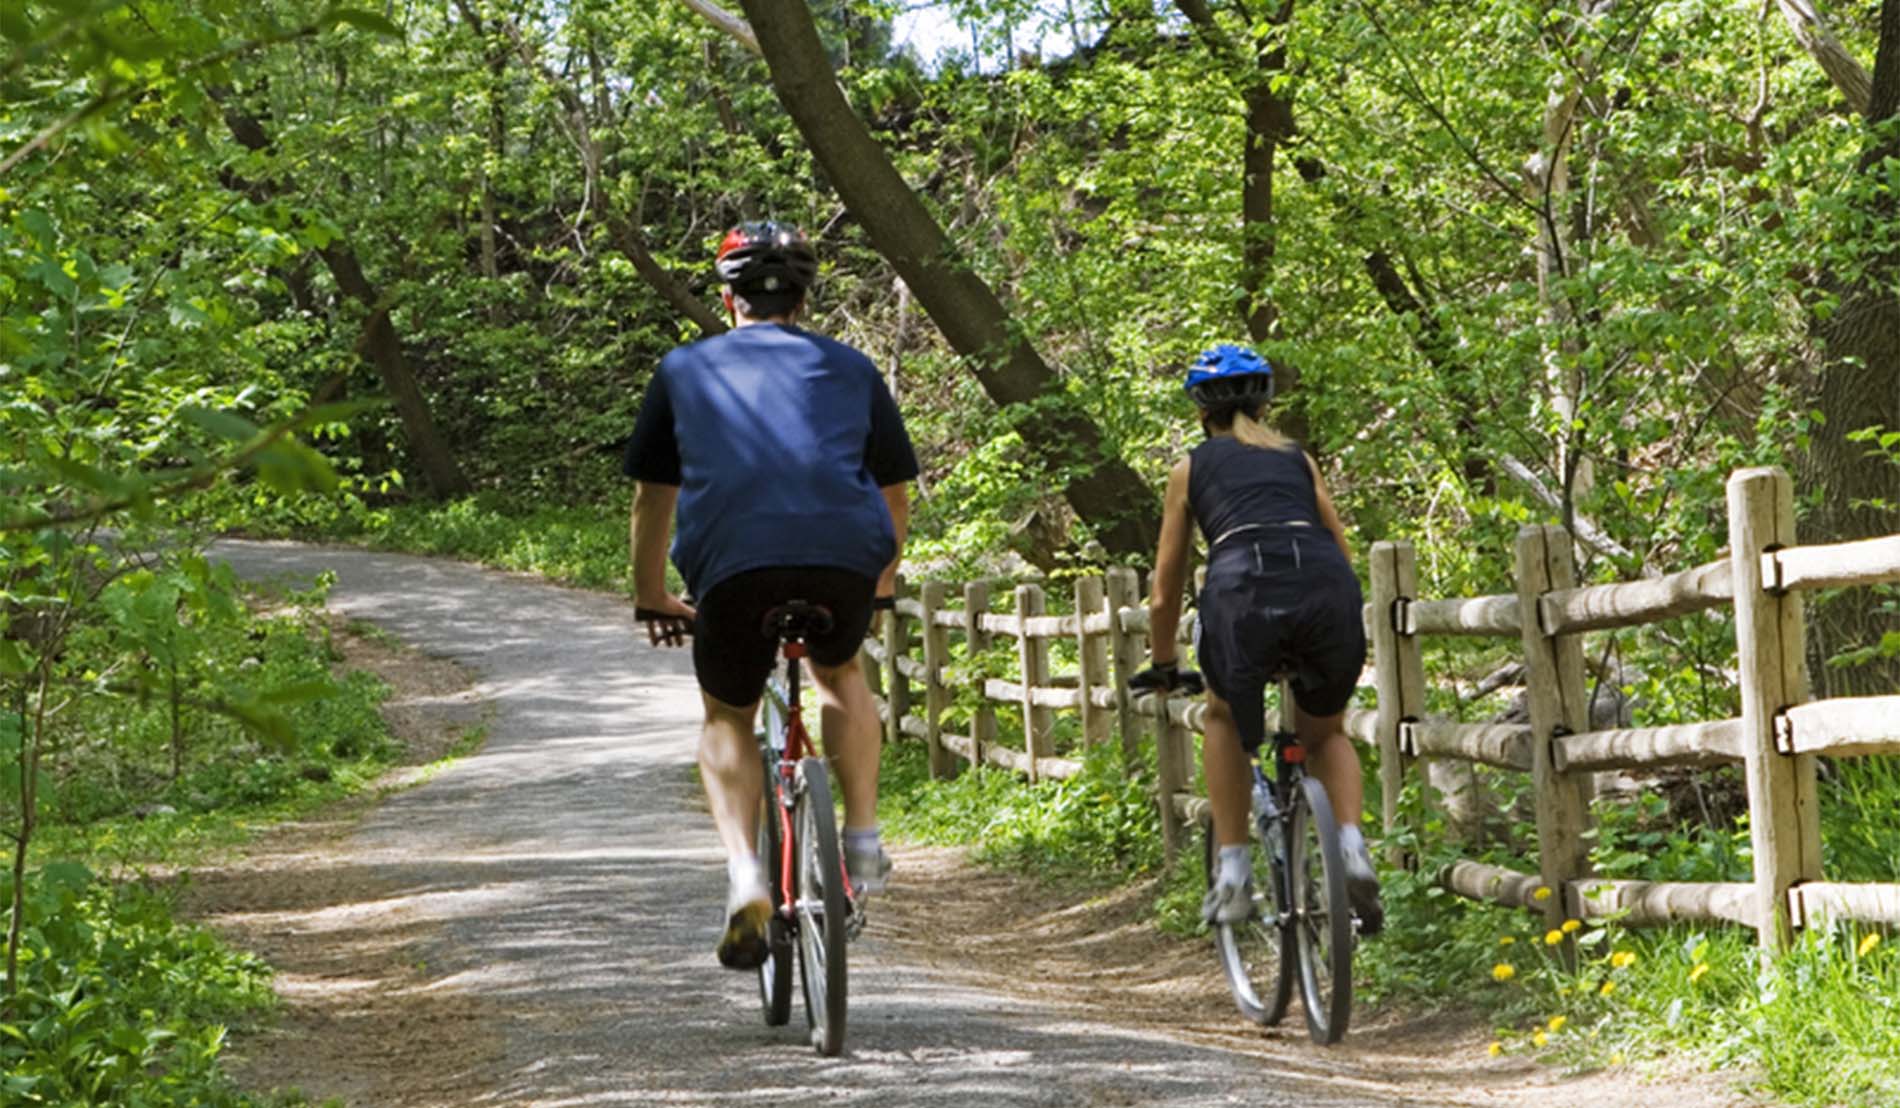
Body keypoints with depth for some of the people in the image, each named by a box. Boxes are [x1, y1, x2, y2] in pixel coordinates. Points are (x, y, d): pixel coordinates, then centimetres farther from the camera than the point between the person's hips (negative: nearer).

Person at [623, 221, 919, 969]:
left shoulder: (686, 368, 24)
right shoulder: (850, 369, 27)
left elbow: (653, 494, 27)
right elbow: (896, 490, 34)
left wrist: (651, 598, 39)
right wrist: (883, 580, 50)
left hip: (732, 560, -1)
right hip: (845, 556, 1)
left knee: (727, 718, 22)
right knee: (839, 671, 33)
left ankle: (744, 876, -1)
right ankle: (863, 840, 21)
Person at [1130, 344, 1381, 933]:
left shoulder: (1192, 468, 26)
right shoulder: (1298, 459, 31)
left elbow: (1165, 593, 28)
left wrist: (1163, 668, 43)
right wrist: (1327, 635, 47)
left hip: (1242, 584, -2)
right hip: (1328, 587, 2)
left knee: (1224, 722, 29)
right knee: (1325, 733, 27)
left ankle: (1233, 871, 18)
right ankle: (1353, 850, 2)